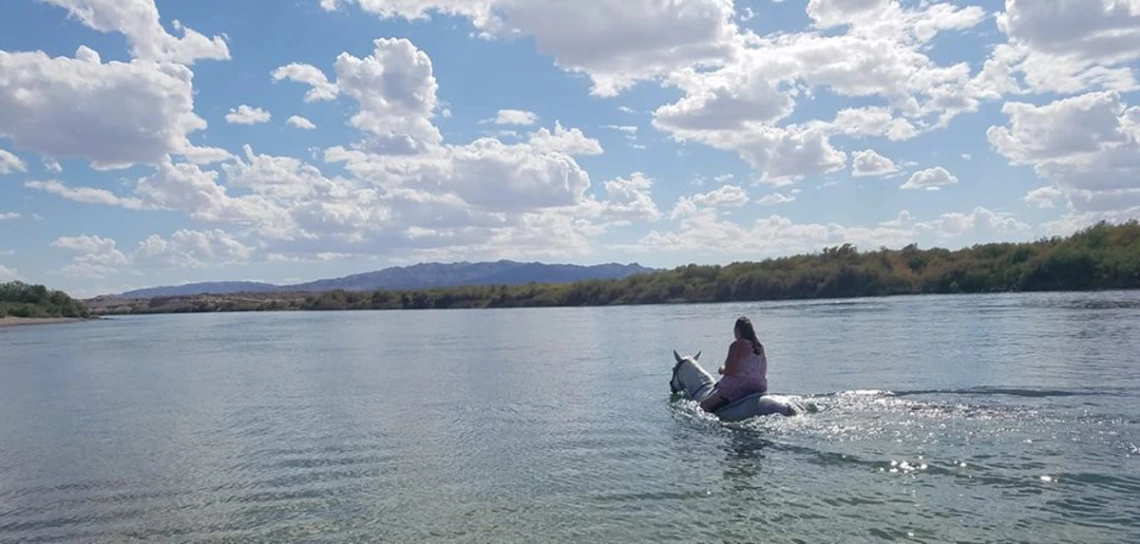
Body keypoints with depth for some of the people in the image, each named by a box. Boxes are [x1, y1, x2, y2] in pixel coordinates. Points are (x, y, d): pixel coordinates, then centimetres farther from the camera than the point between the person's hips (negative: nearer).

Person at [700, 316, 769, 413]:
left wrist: (722, 370, 7)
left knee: (704, 405, -2)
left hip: (737, 387, -8)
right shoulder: (759, 347, 9)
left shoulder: (737, 345, -12)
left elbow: (729, 371, -14)